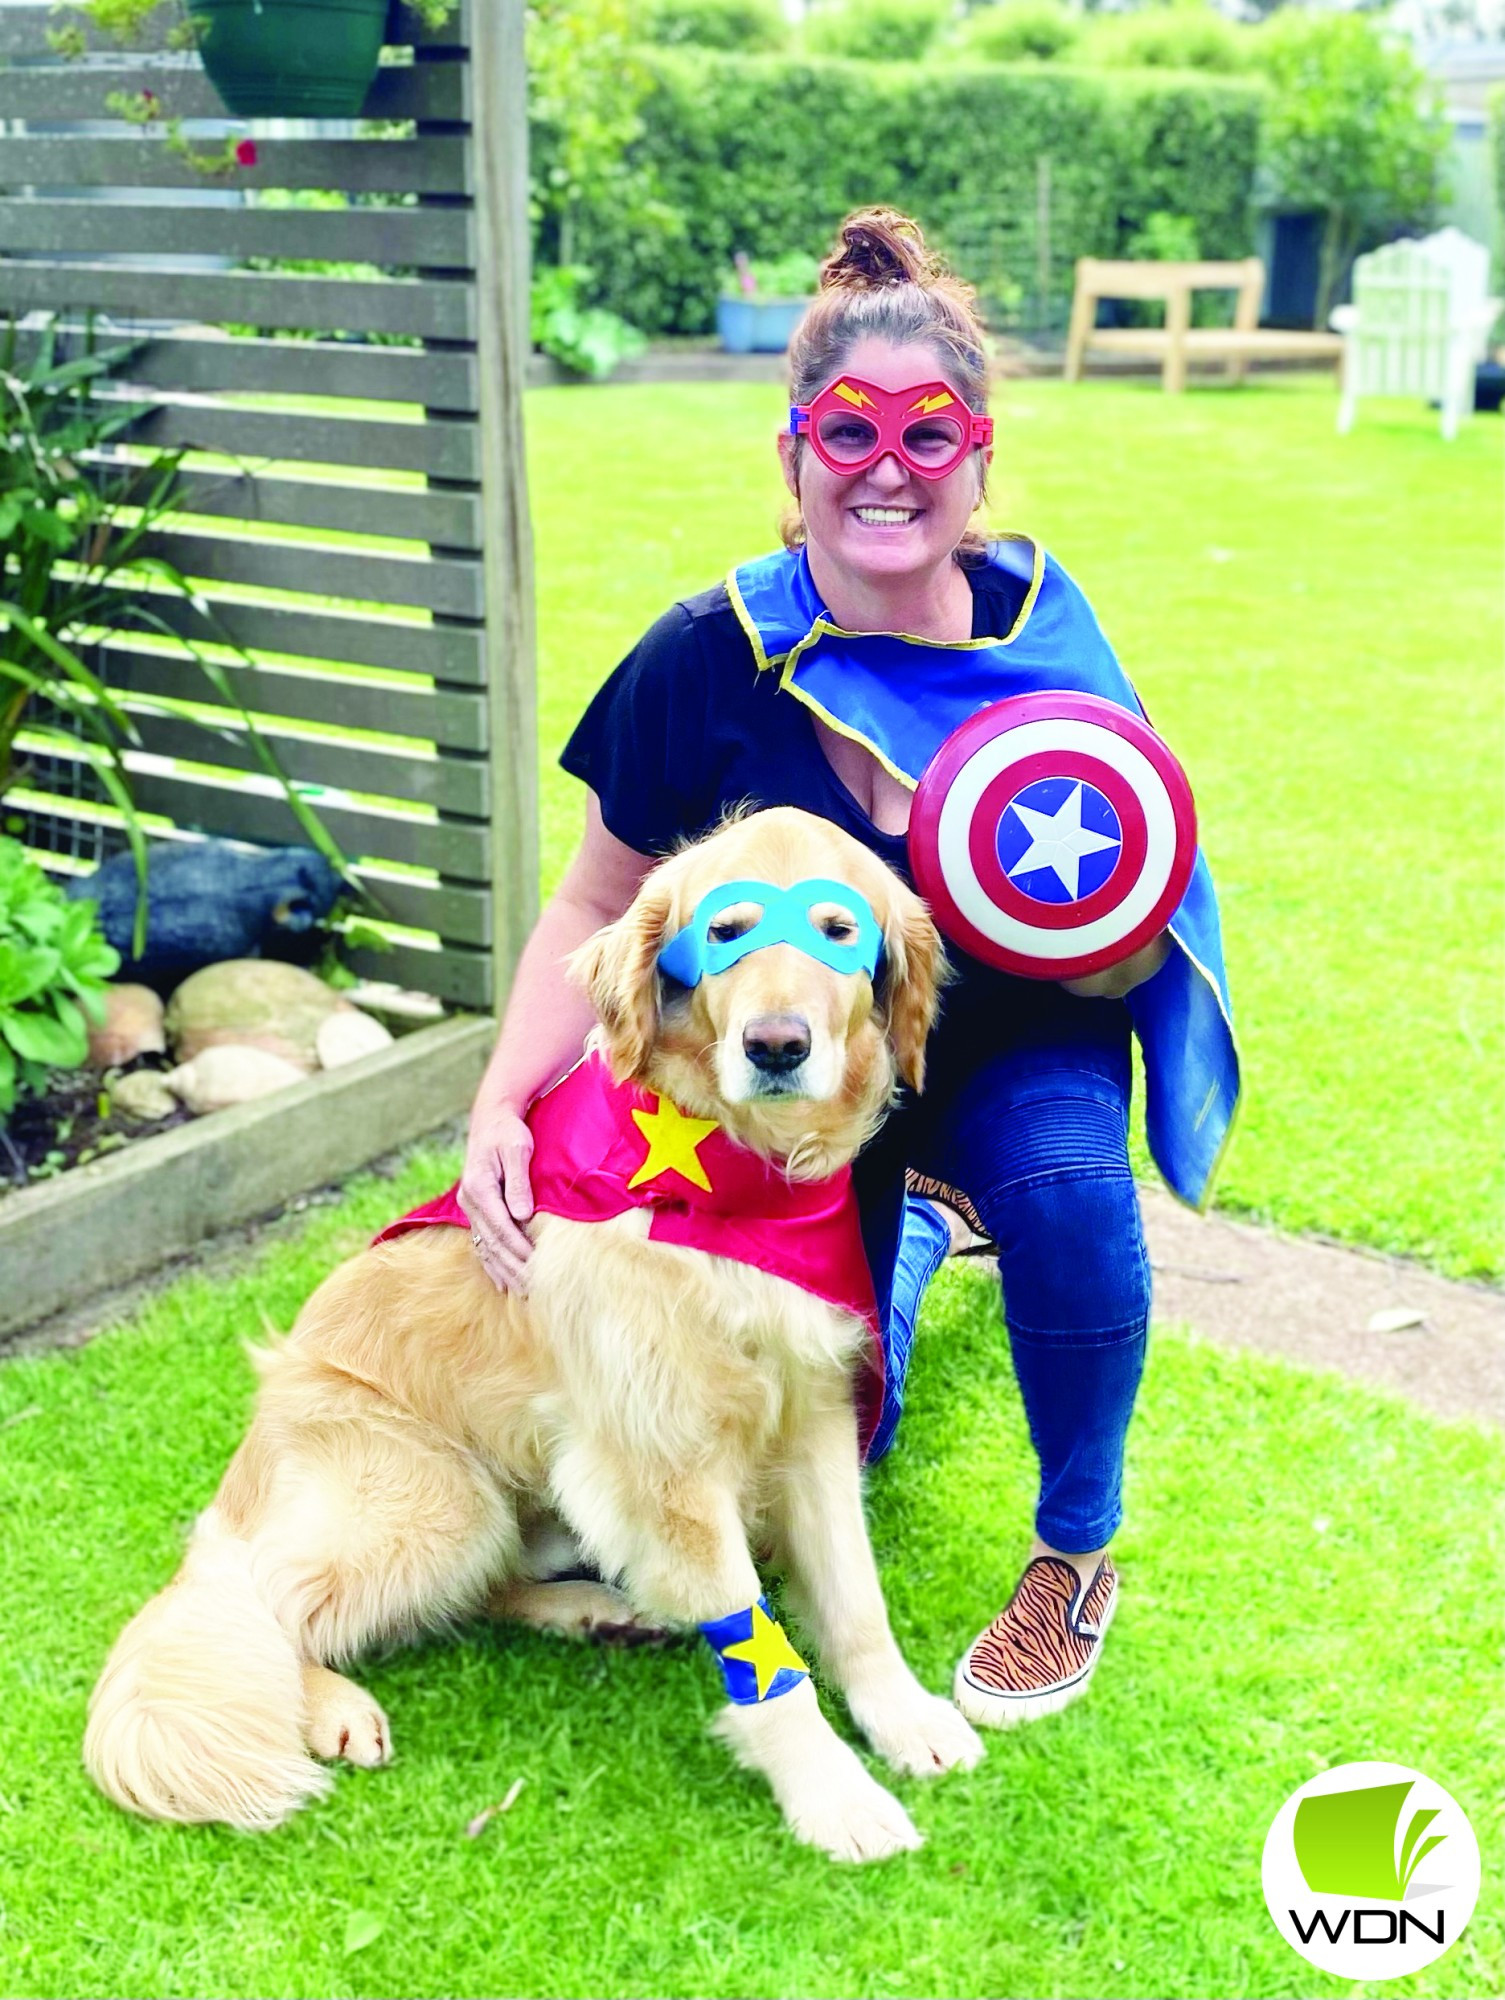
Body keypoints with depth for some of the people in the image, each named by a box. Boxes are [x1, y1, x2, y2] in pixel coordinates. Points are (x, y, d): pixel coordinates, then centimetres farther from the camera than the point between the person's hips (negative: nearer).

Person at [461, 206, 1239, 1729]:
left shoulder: (1037, 628, -21)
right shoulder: (711, 660, -23)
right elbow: (600, 904, -11)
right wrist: (501, 1106, -24)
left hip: (1019, 1043, -1)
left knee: (1070, 1189, -35)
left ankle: (1078, 1554, -6)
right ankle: (913, 1231, 49)